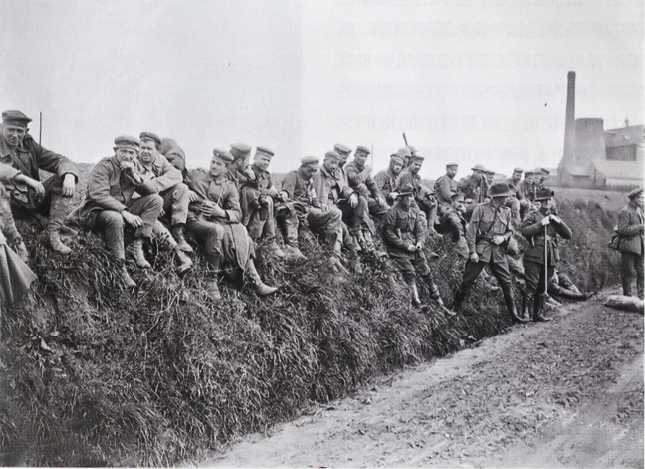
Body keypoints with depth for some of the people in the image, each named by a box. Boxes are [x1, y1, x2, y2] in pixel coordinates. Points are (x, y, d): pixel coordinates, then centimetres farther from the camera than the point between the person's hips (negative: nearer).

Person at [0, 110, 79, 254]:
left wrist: (69, 175, -19)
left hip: (32, 198, 5)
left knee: (64, 178, -9)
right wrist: (25, 179, -30)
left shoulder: (29, 145, 10)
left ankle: (54, 233, -21)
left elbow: (57, 160, 3)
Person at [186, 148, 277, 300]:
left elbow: (237, 214, 2)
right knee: (217, 230, -35)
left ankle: (256, 283, -22)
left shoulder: (229, 187, 13)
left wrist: (221, 212, -16)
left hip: (216, 219, 3)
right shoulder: (196, 175, 13)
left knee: (240, 234, -22)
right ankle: (212, 281, -31)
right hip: (195, 219, -3)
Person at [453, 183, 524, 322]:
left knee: (506, 282, 4)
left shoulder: (506, 211, 8)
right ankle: (456, 308, 16)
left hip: (499, 252, 4)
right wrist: (472, 252, -12)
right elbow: (471, 231, -7)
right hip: (481, 249, -4)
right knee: (468, 280, 1)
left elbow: (510, 231, 16)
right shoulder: (481, 209, -6)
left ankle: (513, 312, 15)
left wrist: (503, 237, -7)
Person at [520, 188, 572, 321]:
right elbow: (524, 231, -12)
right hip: (534, 256, -5)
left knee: (543, 287, 9)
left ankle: (539, 312, 17)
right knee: (531, 285, -10)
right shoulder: (533, 215, 3)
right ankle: (525, 312, -7)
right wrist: (540, 224, -16)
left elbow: (568, 235, 10)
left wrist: (558, 222, -4)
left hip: (550, 258, 5)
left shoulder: (554, 217, 17)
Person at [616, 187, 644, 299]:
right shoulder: (625, 212, -12)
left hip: (639, 246, 8)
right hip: (629, 245, -8)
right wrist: (639, 227, -18)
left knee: (641, 271, 8)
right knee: (629, 273, -1)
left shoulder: (639, 209, 13)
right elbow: (622, 230, -19)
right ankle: (627, 296, 10)